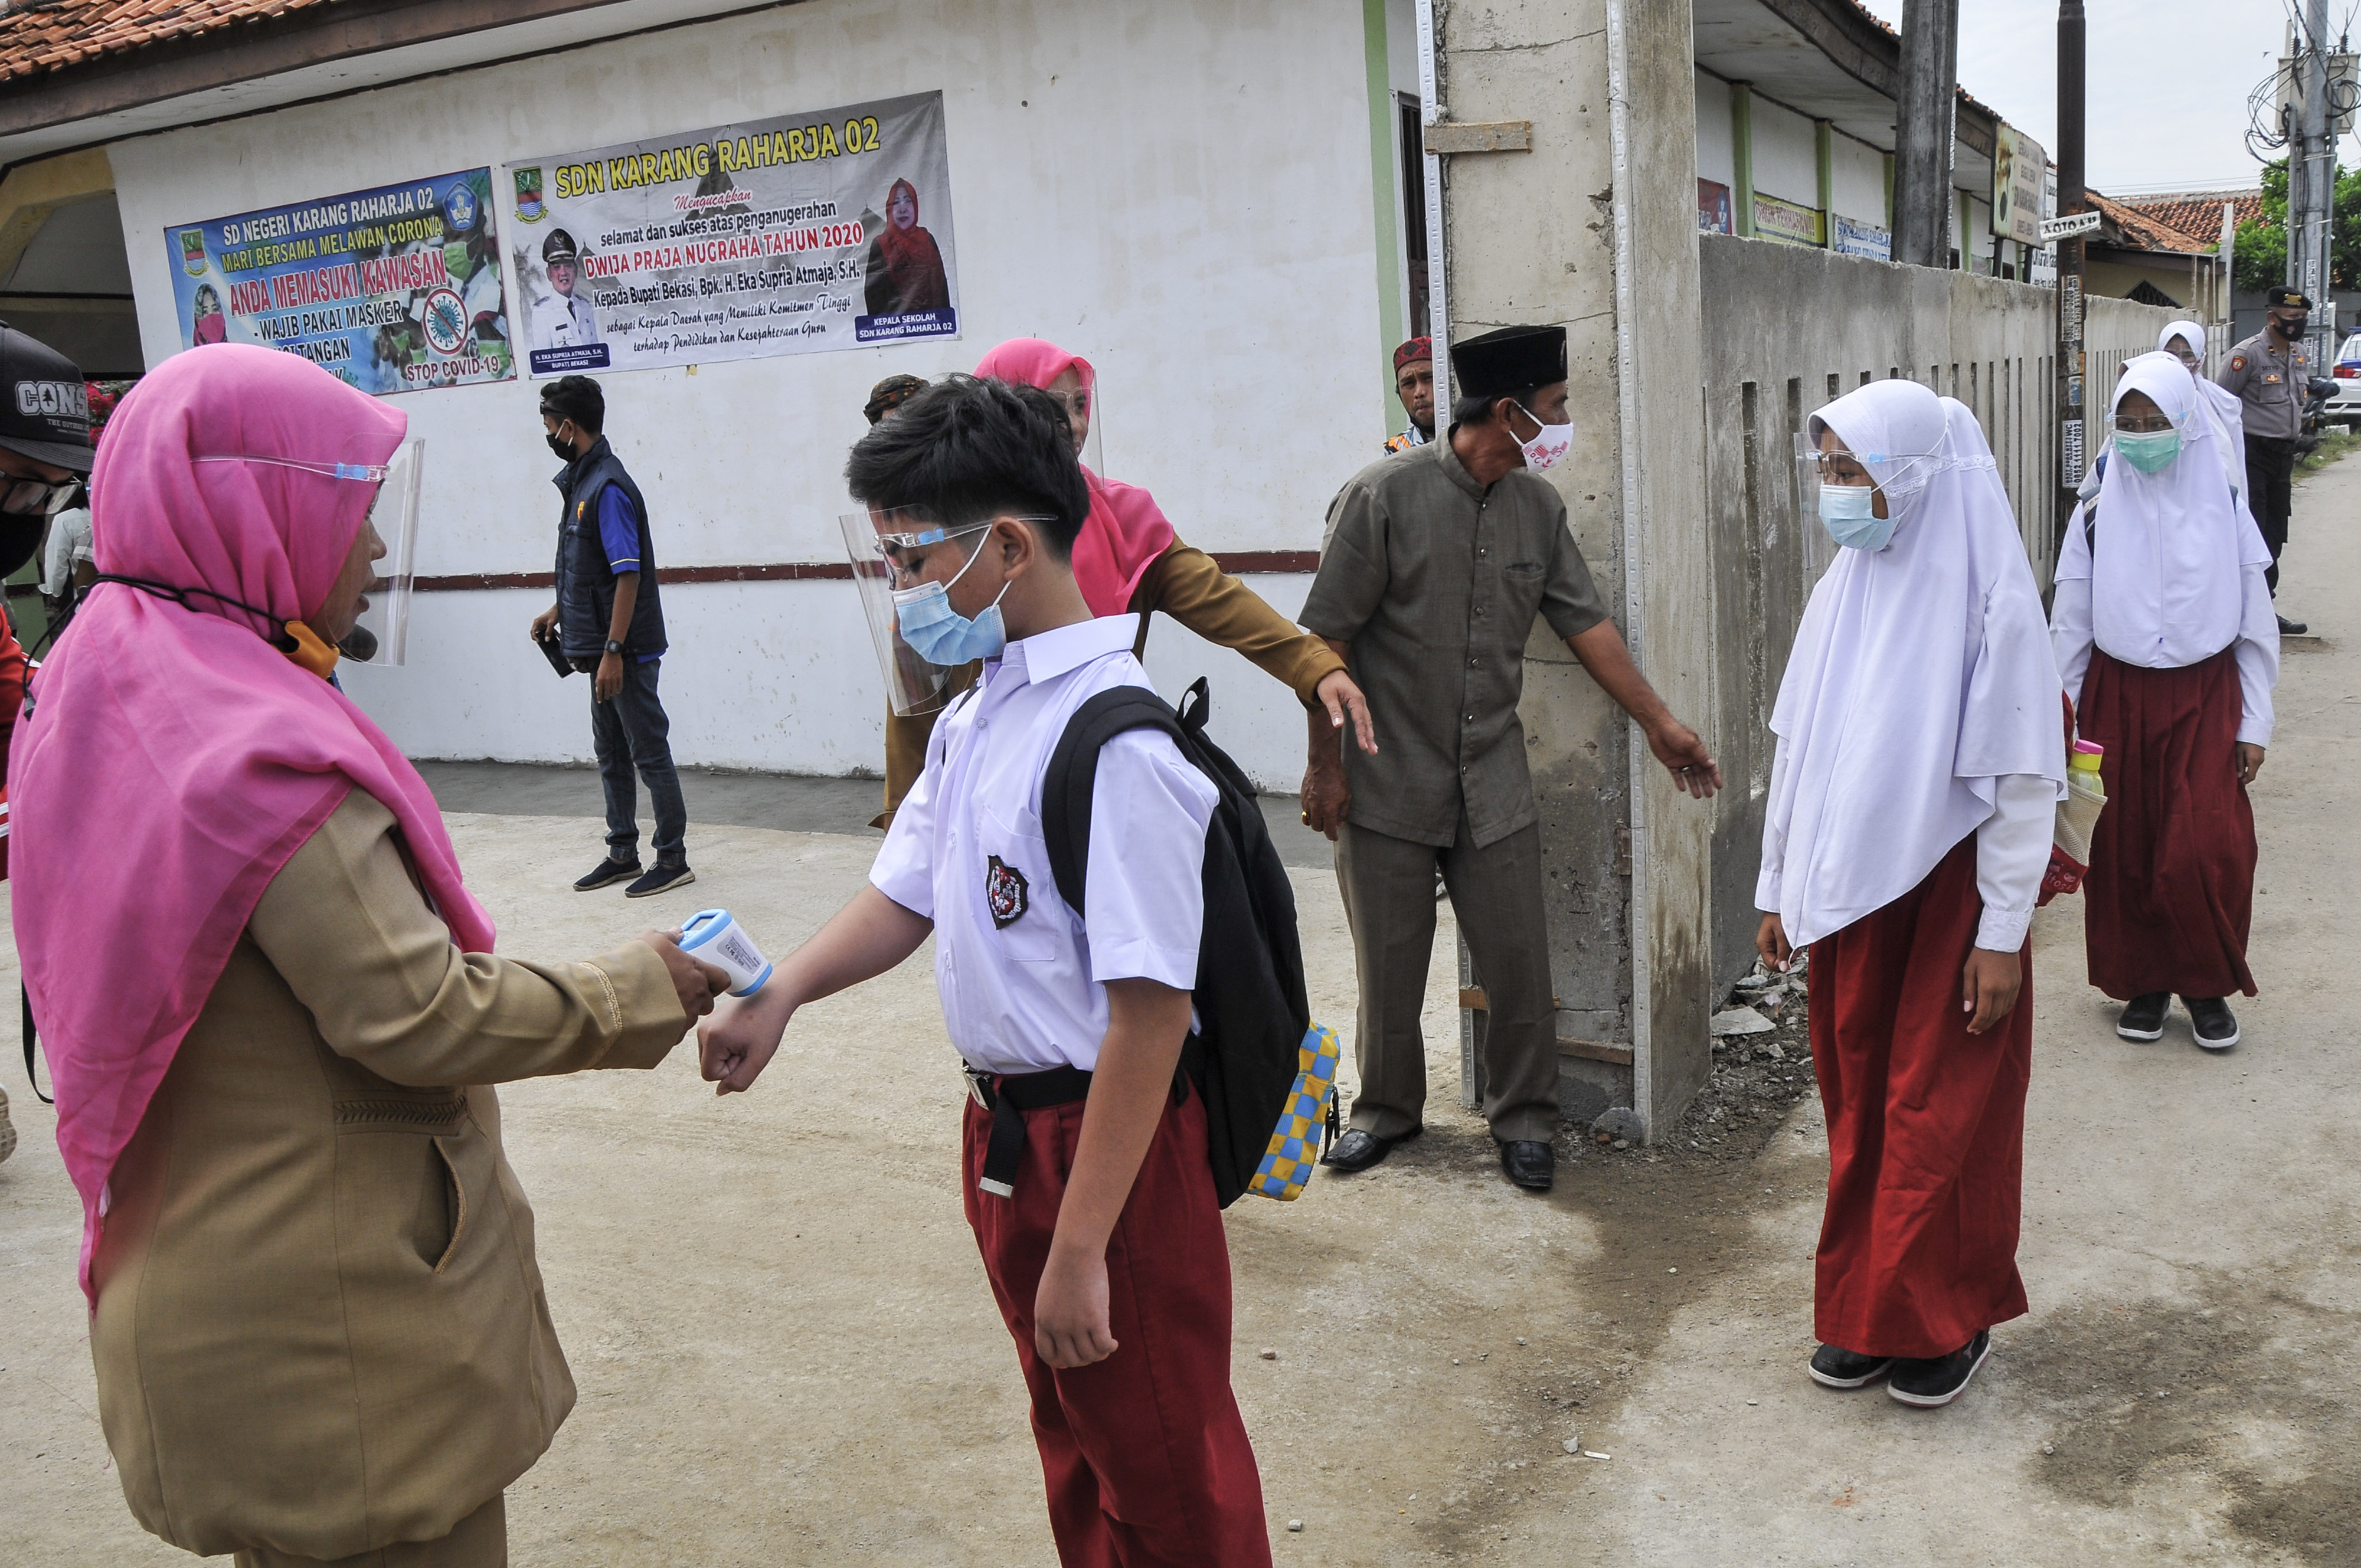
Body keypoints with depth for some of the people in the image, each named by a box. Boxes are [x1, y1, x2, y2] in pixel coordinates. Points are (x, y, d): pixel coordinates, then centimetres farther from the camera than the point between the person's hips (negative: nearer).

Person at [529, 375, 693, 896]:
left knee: (649, 752, -1)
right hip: (601, 645, 10)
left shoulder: (608, 488, -18)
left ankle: (673, 859, 7)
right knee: (611, 755, 16)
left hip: (628, 650, -10)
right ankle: (623, 853, 27)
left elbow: (628, 574, -22)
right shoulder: (580, 481, 12)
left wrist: (613, 652, -24)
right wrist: (560, 610, 18)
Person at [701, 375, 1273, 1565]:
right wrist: (780, 993, -10)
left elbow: (1150, 1010, -26)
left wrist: (1082, 1247, -24)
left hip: (1108, 1139, -8)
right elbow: (907, 893, 9)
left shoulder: (1115, 743, -25)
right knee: (1073, 1435, 27)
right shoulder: (975, 717, 4)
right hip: (1007, 1120, 9)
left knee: (1161, 1467, 12)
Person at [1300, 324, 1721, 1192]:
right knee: (1390, 965, 8)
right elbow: (1326, 638, -11)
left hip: (1493, 782, 4)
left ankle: (1522, 1117, 25)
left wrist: (1663, 724, 11)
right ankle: (1386, 1108, 30)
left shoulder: (1539, 504, 4)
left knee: (1519, 962, 6)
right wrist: (1324, 765, -10)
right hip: (1387, 783, -4)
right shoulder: (1384, 494, -13)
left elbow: (1586, 622, 10)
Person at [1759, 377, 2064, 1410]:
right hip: (1848, 888, 5)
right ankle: (1864, 1312, 26)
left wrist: (2003, 931, -13)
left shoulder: (1989, 598, -13)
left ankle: (1946, 1319, 22)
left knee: (1939, 1111, 3)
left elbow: (2023, 776, -12)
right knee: (1858, 1103, 12)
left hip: (1947, 891, -5)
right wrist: (1778, 887, 12)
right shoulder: (1841, 592, 4)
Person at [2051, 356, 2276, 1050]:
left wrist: (2254, 723, 0)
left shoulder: (2222, 508, -2)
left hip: (2204, 700, -1)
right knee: (2123, 850, 4)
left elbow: (2256, 622, 2)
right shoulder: (2097, 515, 0)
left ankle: (2207, 985, 14)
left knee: (2207, 852, -6)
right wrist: (2061, 721, 3)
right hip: (2117, 699, 1)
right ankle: (2145, 983, 21)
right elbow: (2069, 624, 5)